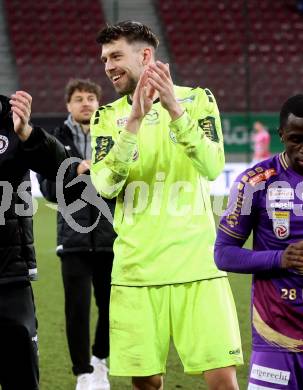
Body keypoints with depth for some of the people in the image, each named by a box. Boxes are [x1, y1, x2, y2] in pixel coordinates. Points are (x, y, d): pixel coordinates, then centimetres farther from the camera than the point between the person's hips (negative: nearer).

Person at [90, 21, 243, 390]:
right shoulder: (107, 117, 8)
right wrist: (135, 120, -18)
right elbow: (105, 185, -9)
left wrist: (174, 109, -21)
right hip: (136, 269, 2)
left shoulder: (197, 99, 4)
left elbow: (213, 167, -11)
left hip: (196, 264, -1)